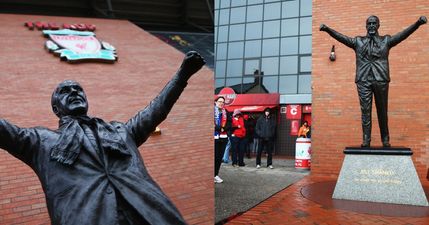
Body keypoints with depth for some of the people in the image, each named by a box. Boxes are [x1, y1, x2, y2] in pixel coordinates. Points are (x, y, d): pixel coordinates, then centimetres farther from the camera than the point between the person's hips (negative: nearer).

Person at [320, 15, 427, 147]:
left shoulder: (386, 40, 13)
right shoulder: (358, 41, 14)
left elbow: (404, 34, 2)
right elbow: (341, 37, 4)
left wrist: (418, 23, -14)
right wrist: (327, 29, -9)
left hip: (381, 79, 0)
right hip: (363, 80, 0)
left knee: (382, 110, 6)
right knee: (365, 110, -1)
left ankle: (385, 139, 14)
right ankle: (366, 139, 1)